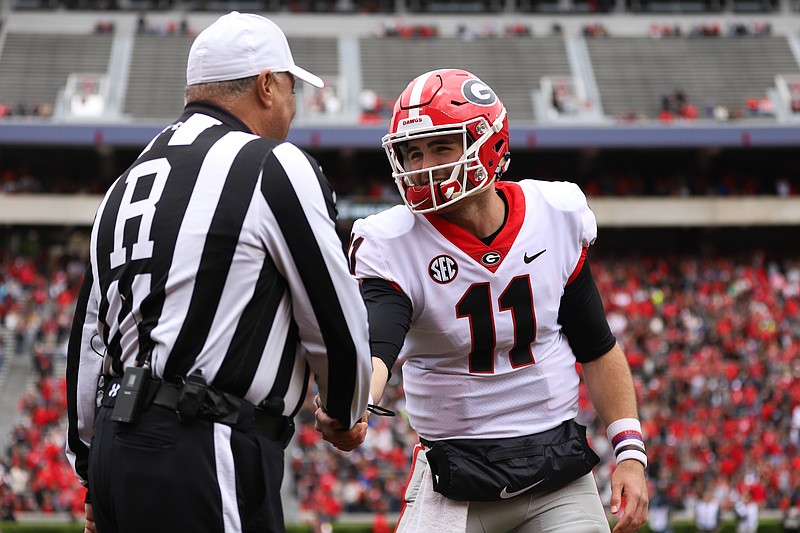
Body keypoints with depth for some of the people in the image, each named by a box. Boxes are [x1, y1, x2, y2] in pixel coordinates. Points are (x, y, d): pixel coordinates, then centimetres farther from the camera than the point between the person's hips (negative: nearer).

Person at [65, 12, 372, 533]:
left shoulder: (128, 182, 19)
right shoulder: (276, 167, -5)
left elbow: (90, 333, 19)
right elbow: (336, 322, -1)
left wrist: (94, 474, 24)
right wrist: (348, 413, 19)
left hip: (116, 449, 9)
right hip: (203, 460, -9)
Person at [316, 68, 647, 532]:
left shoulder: (555, 217, -2)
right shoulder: (393, 245, -11)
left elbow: (597, 348, 8)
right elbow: (374, 348, -29)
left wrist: (630, 452, 3)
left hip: (559, 475, 2)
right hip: (453, 482, -2)